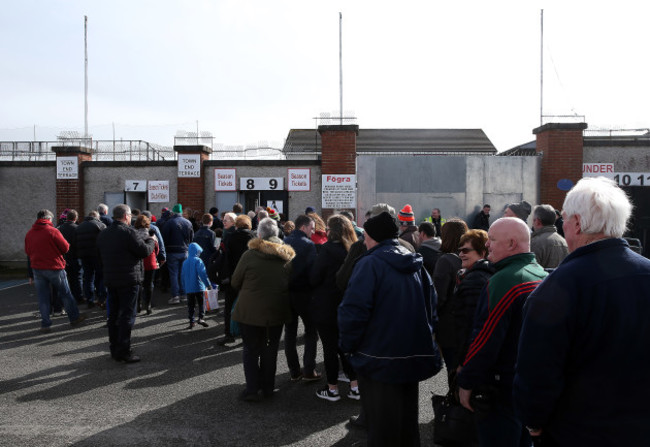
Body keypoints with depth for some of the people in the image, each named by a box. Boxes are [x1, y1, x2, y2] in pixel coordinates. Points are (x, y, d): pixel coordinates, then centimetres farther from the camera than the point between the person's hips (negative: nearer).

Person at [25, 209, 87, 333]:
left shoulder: (29, 233, 2)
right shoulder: (53, 231, -13)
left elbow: (27, 251, 12)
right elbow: (66, 248, -9)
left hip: (37, 268, 4)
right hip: (54, 268, -4)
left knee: (42, 297, 9)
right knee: (65, 294, 9)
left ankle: (45, 324, 11)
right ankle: (74, 318, 20)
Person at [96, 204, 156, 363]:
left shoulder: (103, 234, 10)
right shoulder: (128, 232, -16)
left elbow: (101, 255, 16)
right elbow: (145, 251, -15)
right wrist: (151, 241, 2)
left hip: (110, 280, 8)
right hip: (128, 280, -8)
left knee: (113, 314, 14)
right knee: (127, 315, -2)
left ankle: (114, 348, 22)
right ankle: (124, 351, -2)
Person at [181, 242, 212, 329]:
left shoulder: (185, 262, 10)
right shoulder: (198, 261, -9)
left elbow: (182, 276, 14)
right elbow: (202, 273, -17)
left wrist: (185, 288, 22)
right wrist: (208, 284, -12)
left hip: (188, 288, 5)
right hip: (199, 287, -5)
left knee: (190, 305, 11)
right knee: (201, 303, 4)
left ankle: (191, 321, 13)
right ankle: (201, 317, -10)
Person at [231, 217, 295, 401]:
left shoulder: (250, 255, -13)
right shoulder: (287, 255, -3)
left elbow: (235, 282, -5)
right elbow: (292, 283, 6)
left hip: (250, 310, -3)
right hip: (276, 311, 3)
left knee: (251, 350, 11)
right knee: (271, 349, 16)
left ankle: (252, 389, 13)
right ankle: (267, 387, 26)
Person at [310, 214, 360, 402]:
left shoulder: (327, 250, -17)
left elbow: (314, 279, -14)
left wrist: (325, 283, 5)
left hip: (326, 307, -6)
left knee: (330, 347, 5)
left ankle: (332, 389, 16)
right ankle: (355, 386, 19)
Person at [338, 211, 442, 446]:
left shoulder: (369, 264, -16)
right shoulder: (416, 264, 6)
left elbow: (353, 311, -22)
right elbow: (431, 306, 13)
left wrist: (348, 345, -7)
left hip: (381, 359, -7)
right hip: (415, 356, 7)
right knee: (408, 420, 22)